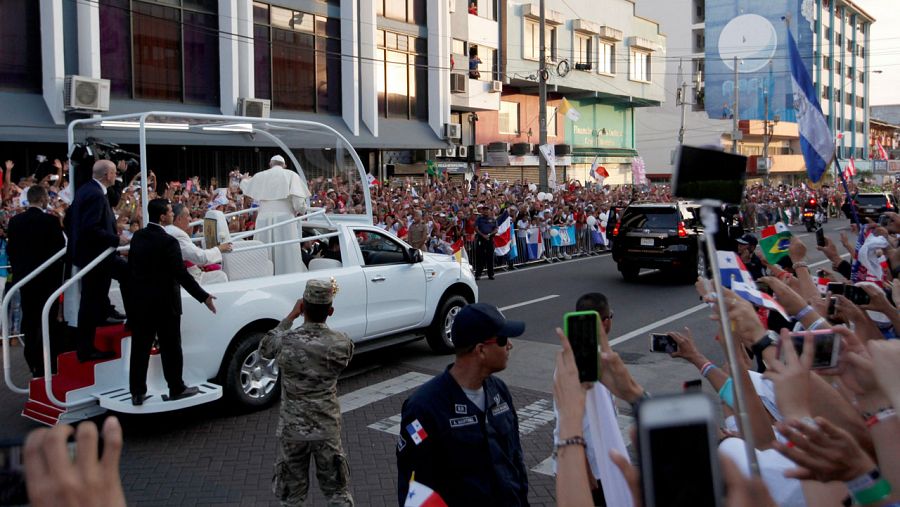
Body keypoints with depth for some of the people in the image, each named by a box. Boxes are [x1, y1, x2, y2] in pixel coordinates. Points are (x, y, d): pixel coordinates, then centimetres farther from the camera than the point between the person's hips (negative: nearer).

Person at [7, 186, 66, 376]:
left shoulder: (15, 221, 1)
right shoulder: (51, 220, -14)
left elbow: (10, 249, 5)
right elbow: (60, 248, -11)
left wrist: (18, 270, 15)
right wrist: (58, 273, 4)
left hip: (24, 277, 5)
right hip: (47, 277, -5)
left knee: (29, 320, 12)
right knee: (48, 321, 2)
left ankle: (33, 363, 18)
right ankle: (47, 365, 4)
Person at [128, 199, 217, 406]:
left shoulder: (137, 237, 2)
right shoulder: (168, 242, -19)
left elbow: (131, 266, 11)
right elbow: (182, 275, -19)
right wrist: (204, 297, -13)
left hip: (140, 301, 6)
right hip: (165, 303, -6)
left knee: (140, 348, 9)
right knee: (170, 347, 7)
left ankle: (137, 392, 15)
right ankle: (176, 388, 18)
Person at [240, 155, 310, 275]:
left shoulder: (260, 176, 12)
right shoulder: (291, 175, 3)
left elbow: (244, 185, 31)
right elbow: (299, 202, -8)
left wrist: (244, 179, 53)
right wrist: (299, 210, 12)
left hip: (264, 220, 3)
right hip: (284, 219, -3)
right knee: (286, 255, -3)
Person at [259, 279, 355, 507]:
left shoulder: (285, 340, -15)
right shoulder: (342, 343, -13)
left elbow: (264, 349, 7)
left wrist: (291, 316, 8)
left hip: (291, 429, 0)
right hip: (328, 429, 0)